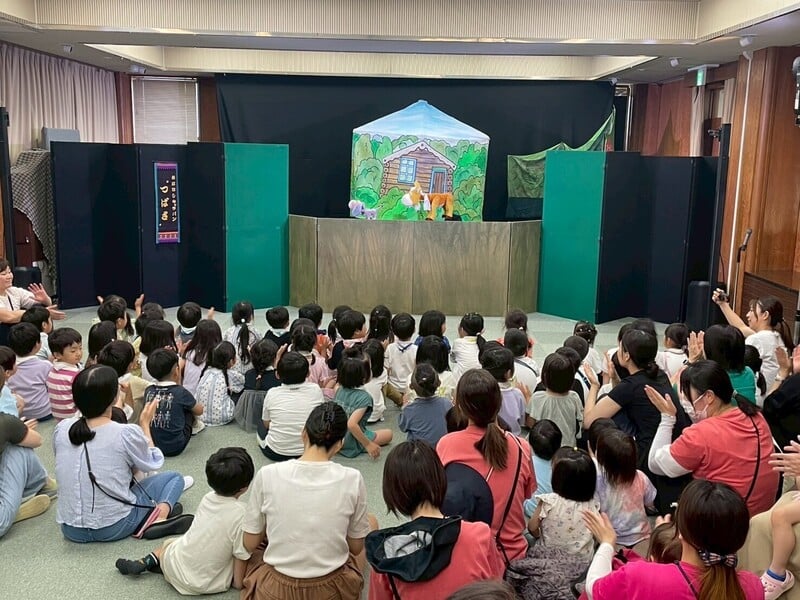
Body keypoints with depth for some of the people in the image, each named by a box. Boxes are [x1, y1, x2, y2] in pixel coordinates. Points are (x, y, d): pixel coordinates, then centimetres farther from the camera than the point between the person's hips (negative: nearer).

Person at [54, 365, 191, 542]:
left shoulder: (61, 429, -6)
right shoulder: (127, 434, -19)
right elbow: (153, 464, 0)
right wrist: (145, 425, 12)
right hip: (114, 528, -6)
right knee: (173, 477, 12)